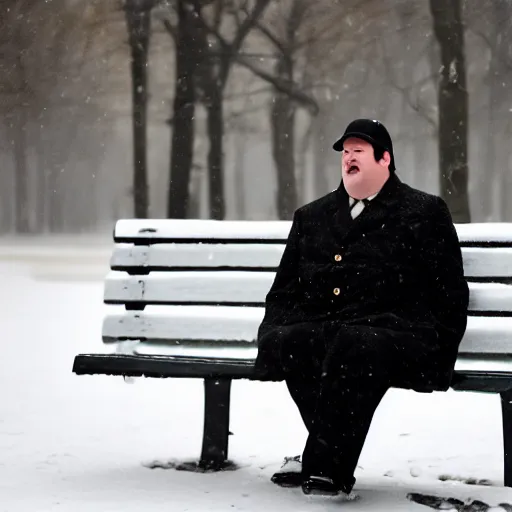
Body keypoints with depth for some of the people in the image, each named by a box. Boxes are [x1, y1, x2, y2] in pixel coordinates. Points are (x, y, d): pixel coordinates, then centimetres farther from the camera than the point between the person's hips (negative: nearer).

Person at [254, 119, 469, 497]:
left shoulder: (426, 213, 13)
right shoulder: (311, 217, 27)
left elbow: (450, 295, 8)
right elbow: (284, 288, 26)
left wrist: (438, 348, -5)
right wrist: (278, 328, 6)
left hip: (391, 328, -4)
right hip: (317, 327, 4)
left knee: (355, 344, -39)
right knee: (278, 342, -30)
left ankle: (321, 463, -32)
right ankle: (336, 467, -24)